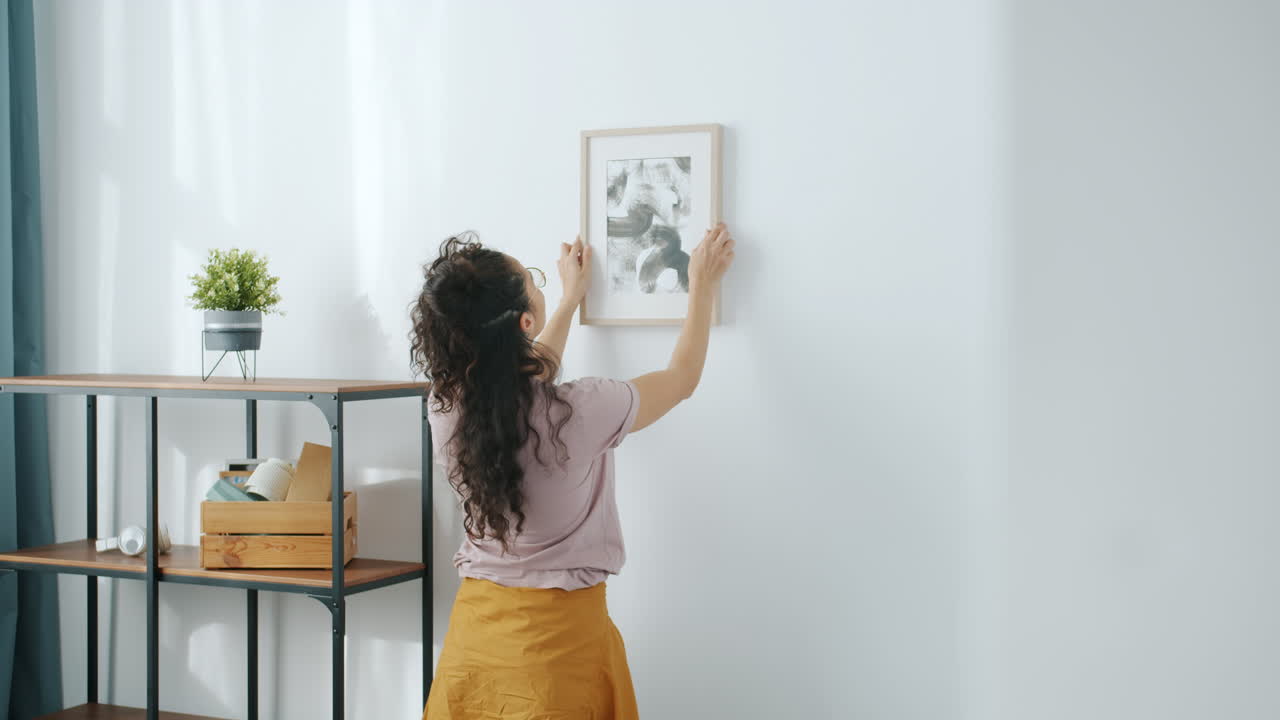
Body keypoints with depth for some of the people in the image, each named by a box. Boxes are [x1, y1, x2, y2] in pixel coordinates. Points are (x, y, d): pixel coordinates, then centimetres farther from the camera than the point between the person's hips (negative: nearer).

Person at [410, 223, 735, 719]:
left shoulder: (446, 407, -8)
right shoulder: (576, 412, -23)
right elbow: (682, 377, -3)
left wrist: (570, 300, 27)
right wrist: (702, 286, 11)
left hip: (474, 626, 5)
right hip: (560, 634, -5)